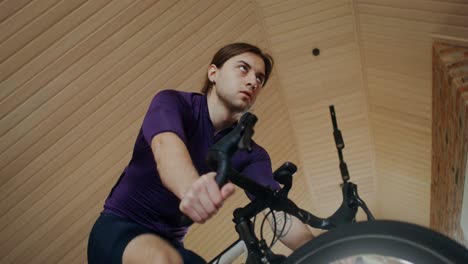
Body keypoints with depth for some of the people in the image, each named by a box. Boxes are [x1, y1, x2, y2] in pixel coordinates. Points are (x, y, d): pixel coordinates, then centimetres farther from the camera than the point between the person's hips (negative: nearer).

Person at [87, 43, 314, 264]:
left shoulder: (248, 153, -4)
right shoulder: (172, 102, -13)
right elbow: (167, 147, -36)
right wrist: (191, 188, -58)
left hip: (169, 241, 4)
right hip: (120, 227, -4)